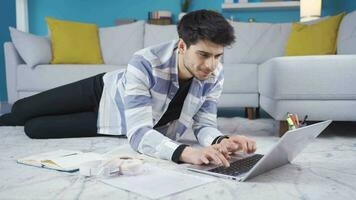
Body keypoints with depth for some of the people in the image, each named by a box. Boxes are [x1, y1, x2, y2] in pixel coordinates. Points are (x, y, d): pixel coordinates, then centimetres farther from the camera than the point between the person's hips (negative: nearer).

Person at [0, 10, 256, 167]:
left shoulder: (215, 75, -29)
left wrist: (221, 140, -45)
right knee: (21, 110, 17)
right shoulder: (145, 63, -42)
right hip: (104, 90, -2)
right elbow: (139, 134, -46)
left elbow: (204, 124, -21)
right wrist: (185, 152, -64)